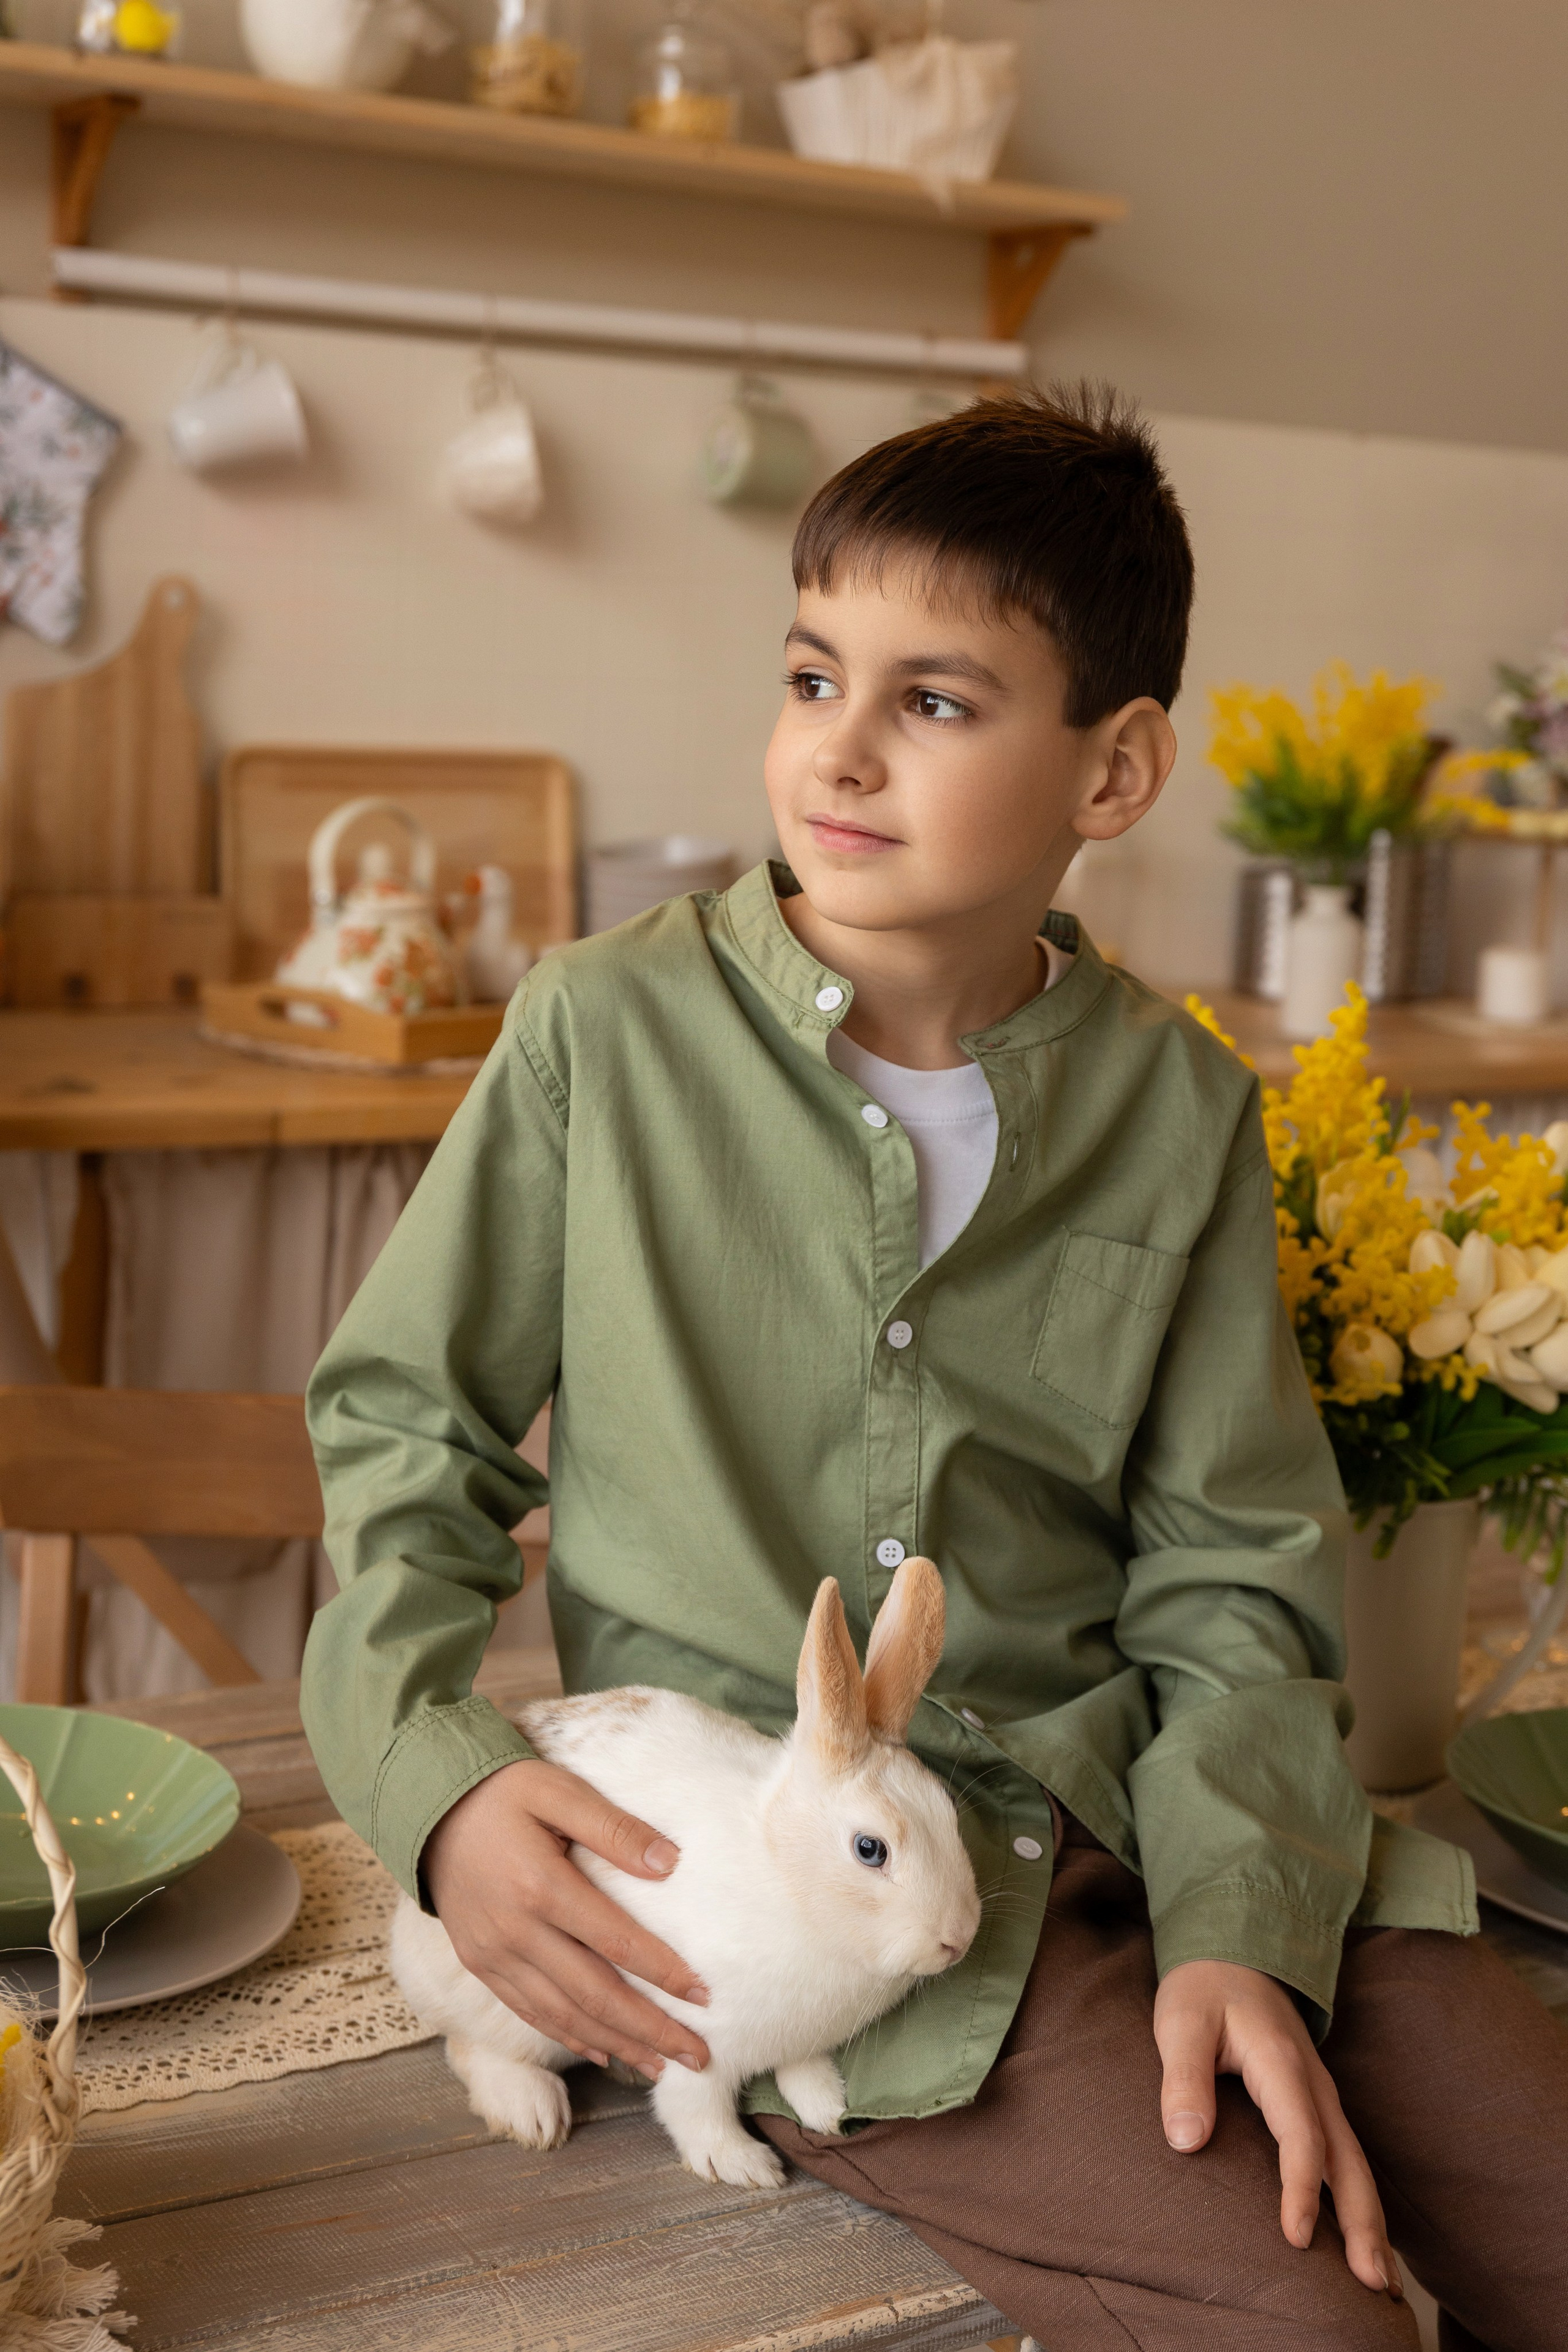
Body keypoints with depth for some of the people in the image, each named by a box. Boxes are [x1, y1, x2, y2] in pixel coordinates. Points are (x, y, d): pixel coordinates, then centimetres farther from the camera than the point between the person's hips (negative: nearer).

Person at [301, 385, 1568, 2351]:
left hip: (1121, 1812, 4)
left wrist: (1239, 1926, -11)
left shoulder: (1180, 1110, 2)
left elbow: (1229, 1573, 4)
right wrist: (437, 1777, -12)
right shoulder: (611, 1030, -5)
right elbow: (401, 1427, 3)